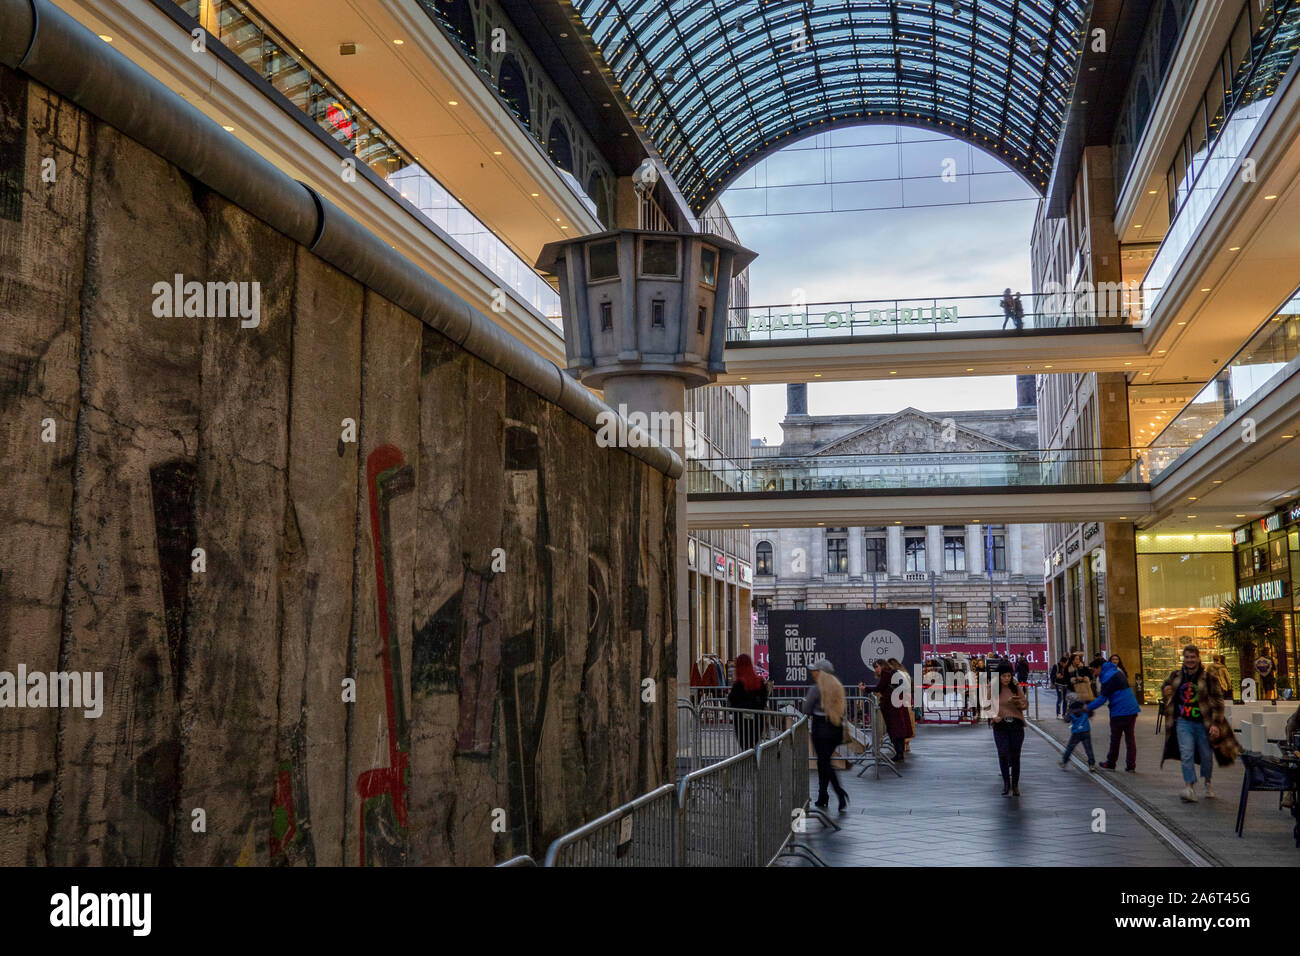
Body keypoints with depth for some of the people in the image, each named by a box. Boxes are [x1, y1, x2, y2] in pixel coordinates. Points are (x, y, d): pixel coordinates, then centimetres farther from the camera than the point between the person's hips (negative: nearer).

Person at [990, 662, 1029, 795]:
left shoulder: (1016, 688, 4)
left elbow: (1026, 705, 6)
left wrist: (1017, 701, -16)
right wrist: (993, 716, -13)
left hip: (1016, 725, 1)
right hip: (1000, 726, -1)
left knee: (1015, 756, 5)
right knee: (1003, 754, -12)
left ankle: (1015, 785, 19)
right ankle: (1006, 782, 7)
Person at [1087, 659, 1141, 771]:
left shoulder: (1107, 677, -14)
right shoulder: (1117, 671, 15)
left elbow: (1103, 698, -16)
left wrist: (1088, 707, -11)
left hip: (1120, 712, -8)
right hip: (1132, 710, 8)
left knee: (1115, 739, 7)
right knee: (1130, 738, 8)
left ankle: (1110, 763, 19)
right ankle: (1131, 766, 7)